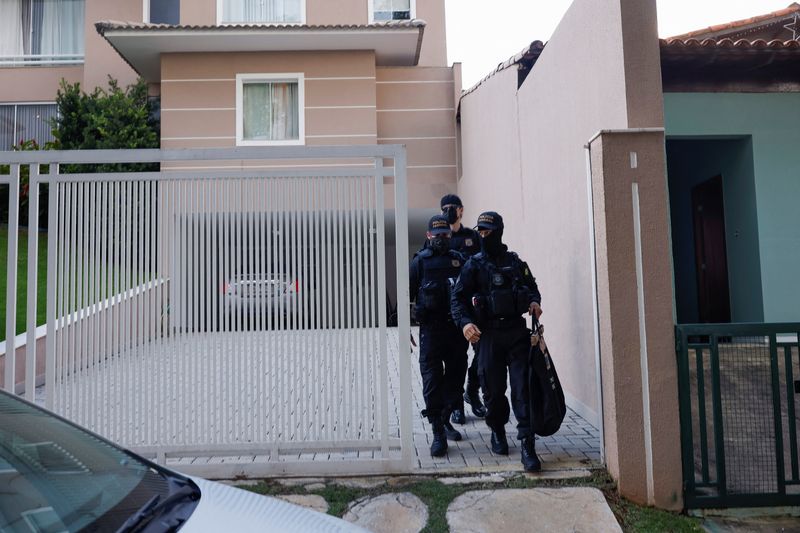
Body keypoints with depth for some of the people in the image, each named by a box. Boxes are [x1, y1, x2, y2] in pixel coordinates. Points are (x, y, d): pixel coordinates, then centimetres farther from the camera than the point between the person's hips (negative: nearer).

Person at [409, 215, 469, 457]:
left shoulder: (458, 259, 10)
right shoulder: (420, 261, 1)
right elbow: (408, 294, -1)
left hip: (456, 327, 4)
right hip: (431, 330, -3)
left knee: (456, 376, 12)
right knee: (432, 380, -4)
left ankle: (444, 419, 33)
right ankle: (438, 433, 4)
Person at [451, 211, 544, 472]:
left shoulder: (515, 262, 10)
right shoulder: (474, 265, 2)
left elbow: (532, 285, 24)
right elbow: (457, 298, -2)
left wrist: (535, 301, 3)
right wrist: (465, 322, -18)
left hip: (517, 332, 1)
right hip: (489, 335, -1)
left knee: (522, 388, -4)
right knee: (494, 389, 7)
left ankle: (527, 445, 0)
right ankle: (497, 432, 32)